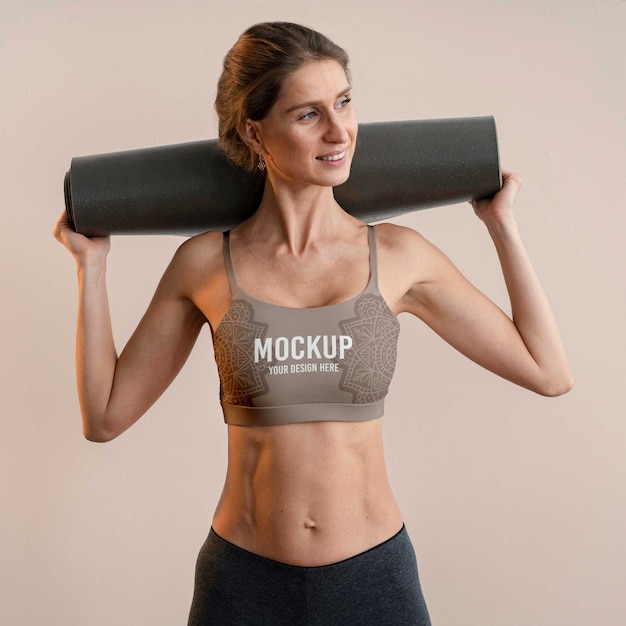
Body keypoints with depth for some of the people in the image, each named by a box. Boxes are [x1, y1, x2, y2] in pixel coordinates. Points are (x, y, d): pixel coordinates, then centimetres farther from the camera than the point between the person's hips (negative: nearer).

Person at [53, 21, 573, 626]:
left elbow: (549, 372, 0)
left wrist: (501, 224, 1)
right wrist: (91, 263, -2)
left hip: (374, 576, 1)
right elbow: (104, 416, 0)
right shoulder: (206, 263, -5)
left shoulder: (399, 256, -4)